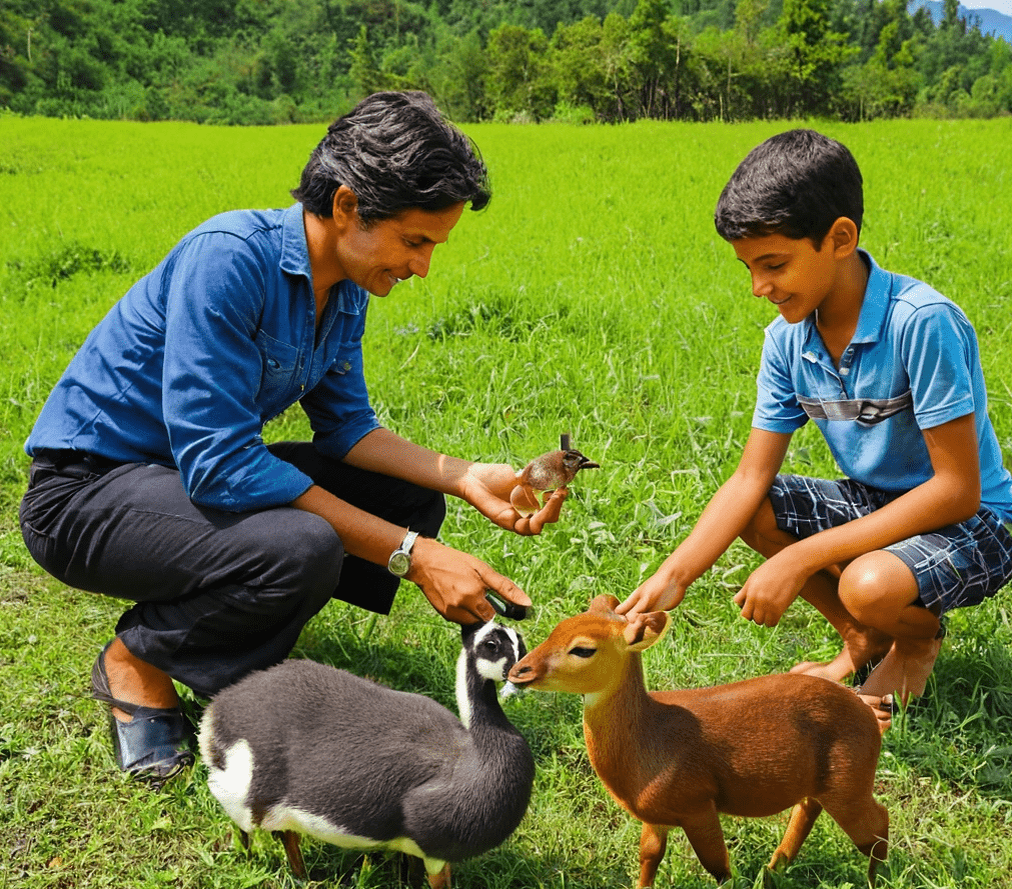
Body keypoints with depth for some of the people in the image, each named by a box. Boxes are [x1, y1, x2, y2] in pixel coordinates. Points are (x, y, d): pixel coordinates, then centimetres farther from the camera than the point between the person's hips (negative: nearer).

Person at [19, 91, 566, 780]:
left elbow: (346, 427, 5)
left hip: (200, 464, 9)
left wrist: (470, 479, -13)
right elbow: (215, 462, -32)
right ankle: (139, 659, -6)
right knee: (303, 548, -34)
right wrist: (410, 556, -31)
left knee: (414, 501, -1)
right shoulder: (230, 257, -28)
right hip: (86, 490, -8)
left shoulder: (346, 289, -1)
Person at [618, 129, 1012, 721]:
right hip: (875, 504, 7)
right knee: (744, 511, -7)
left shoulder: (921, 323, -28)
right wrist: (674, 576, -20)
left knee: (870, 585, -35)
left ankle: (919, 638, 4)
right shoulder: (788, 340, -7)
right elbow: (751, 478, -5)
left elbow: (957, 489, -28)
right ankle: (865, 640, 9)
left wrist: (801, 558, -30)